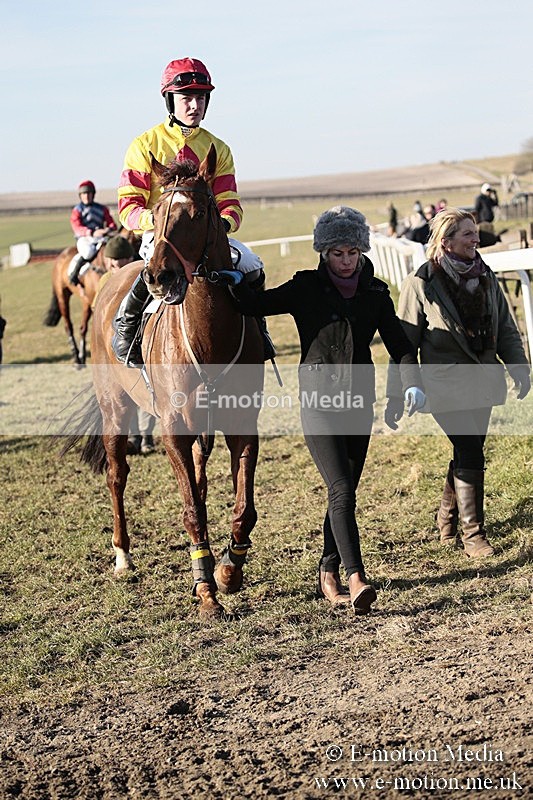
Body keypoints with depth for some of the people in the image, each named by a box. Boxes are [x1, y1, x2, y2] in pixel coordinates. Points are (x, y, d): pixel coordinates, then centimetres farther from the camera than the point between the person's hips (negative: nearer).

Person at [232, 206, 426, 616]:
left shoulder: (376, 293, 8)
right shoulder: (306, 287, 0)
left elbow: (399, 342, 7)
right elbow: (258, 305, -5)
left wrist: (413, 383, -9)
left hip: (360, 401, 4)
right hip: (319, 400, -4)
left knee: (346, 492, 10)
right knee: (342, 491, -15)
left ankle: (329, 574, 23)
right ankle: (356, 579, -20)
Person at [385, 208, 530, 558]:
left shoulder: (486, 278, 9)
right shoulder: (421, 283, -8)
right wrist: (396, 397, -7)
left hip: (483, 382, 6)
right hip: (447, 384, -6)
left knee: (467, 453, 11)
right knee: (470, 454, -11)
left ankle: (448, 519, 31)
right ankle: (473, 533, -1)